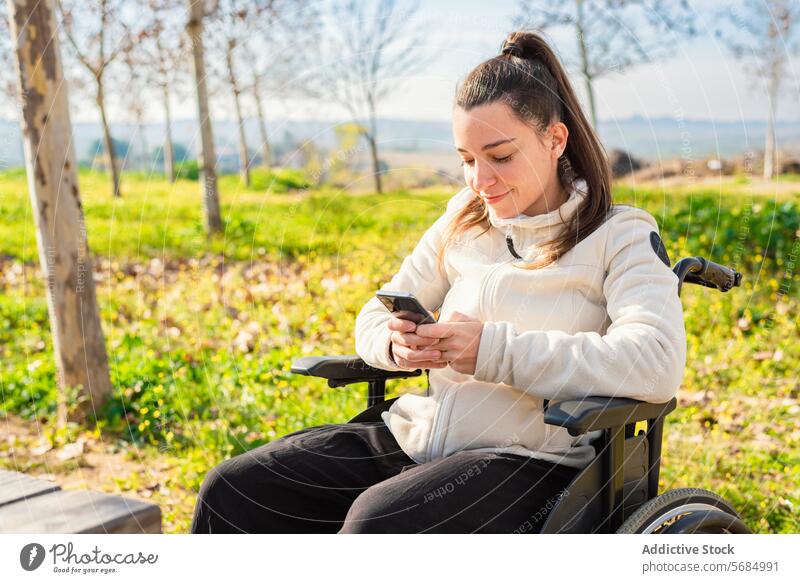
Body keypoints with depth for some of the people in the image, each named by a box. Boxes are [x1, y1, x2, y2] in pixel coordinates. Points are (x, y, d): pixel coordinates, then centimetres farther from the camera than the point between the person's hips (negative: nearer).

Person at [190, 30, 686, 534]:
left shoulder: (617, 236, -1)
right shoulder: (463, 223, 15)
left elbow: (659, 363, -19)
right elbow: (374, 319, 18)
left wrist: (498, 351, -21)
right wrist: (397, 343, -8)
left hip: (527, 459, -5)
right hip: (414, 436, 6)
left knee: (379, 525, -35)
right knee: (232, 489, -12)